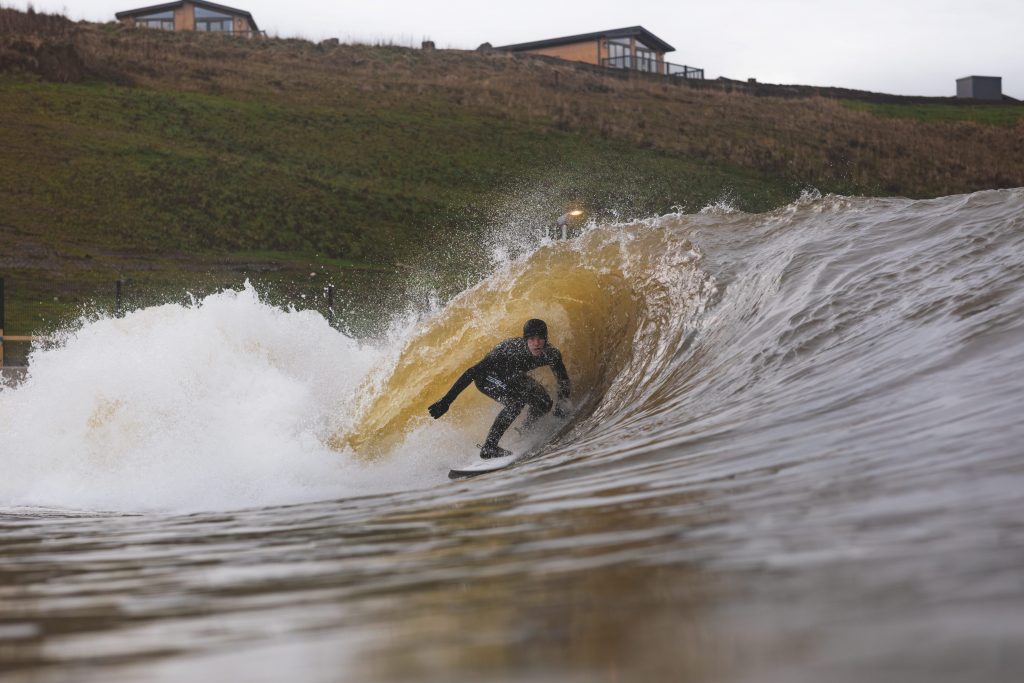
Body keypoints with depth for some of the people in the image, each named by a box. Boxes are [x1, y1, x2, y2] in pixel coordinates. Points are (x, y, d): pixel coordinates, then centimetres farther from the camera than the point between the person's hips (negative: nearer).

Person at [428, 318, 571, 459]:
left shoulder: (551, 354, -26)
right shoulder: (511, 350, -40)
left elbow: (563, 378, -6)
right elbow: (472, 372, -41)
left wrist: (562, 404, -23)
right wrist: (446, 401, -44)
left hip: (513, 378, 6)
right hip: (486, 378, -6)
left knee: (544, 402, -7)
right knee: (517, 400, -28)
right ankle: (489, 448, -24)